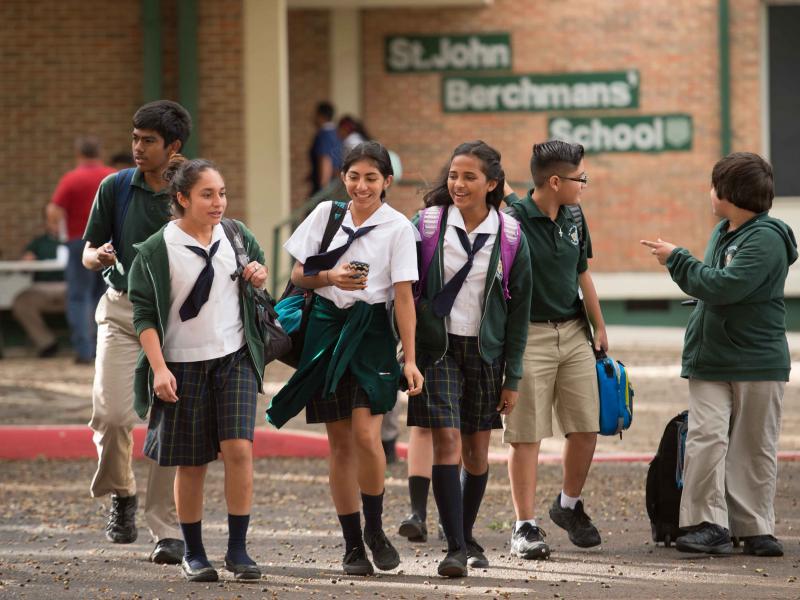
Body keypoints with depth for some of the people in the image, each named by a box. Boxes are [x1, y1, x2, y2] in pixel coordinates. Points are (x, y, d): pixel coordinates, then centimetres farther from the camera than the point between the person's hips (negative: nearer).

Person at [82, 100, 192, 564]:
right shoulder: (115, 188, 4)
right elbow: (89, 254, 8)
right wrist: (99, 256, -15)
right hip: (122, 311, 1)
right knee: (112, 413, -14)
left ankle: (168, 529, 3)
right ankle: (121, 493, 15)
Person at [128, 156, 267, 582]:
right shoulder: (156, 251, -6)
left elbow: (258, 261, 26)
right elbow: (145, 315, -6)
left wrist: (259, 273, 2)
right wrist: (158, 368, -15)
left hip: (235, 359, 2)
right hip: (183, 366, -2)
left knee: (239, 449, -12)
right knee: (191, 463, 4)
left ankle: (237, 550, -4)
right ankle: (193, 554, 19)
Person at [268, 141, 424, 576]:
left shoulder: (398, 227, -3)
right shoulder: (325, 214, 6)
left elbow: (404, 295, -7)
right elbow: (298, 275, 11)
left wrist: (410, 359, -12)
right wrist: (330, 277, -10)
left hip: (371, 332, -3)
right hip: (326, 327, 3)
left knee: (366, 436, -16)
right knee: (339, 442, 4)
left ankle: (374, 528, 6)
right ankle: (353, 544, 11)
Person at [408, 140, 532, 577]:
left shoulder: (509, 235, 0)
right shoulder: (428, 224, -3)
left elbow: (519, 308, 4)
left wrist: (513, 376, 3)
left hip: (485, 351, 2)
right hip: (437, 348, -2)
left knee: (477, 449, 8)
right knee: (446, 442, -13)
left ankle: (467, 537, 27)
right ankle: (454, 548, -15)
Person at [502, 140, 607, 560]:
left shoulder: (572, 221, 9)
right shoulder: (513, 219, -13)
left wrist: (599, 327, 21)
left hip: (573, 333, 6)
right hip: (528, 336, -6)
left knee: (586, 427, 7)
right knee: (526, 434, -2)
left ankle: (569, 505, 29)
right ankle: (525, 526, 5)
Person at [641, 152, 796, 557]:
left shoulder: (766, 239, -15)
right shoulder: (722, 233, 12)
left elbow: (724, 285, -25)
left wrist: (676, 259, -15)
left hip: (757, 361, -6)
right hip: (710, 361, 6)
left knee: (754, 448, 3)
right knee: (705, 437, -8)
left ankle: (755, 528, 11)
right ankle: (708, 523, -9)